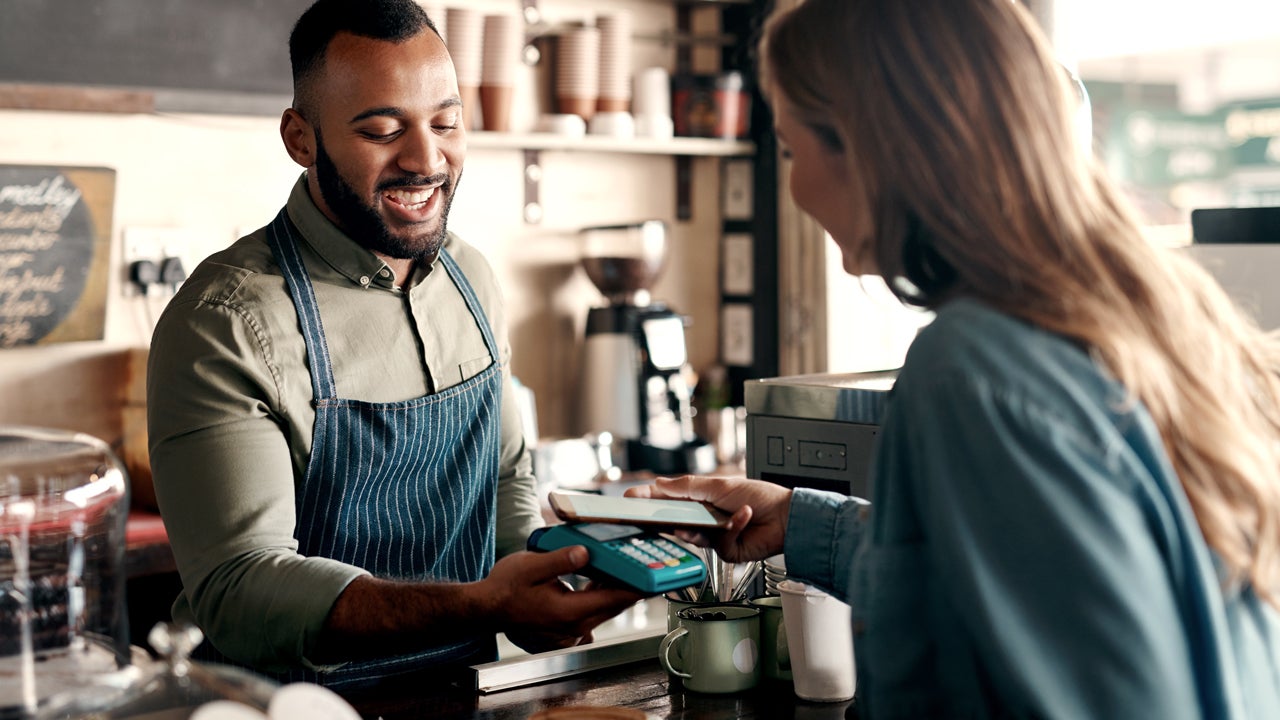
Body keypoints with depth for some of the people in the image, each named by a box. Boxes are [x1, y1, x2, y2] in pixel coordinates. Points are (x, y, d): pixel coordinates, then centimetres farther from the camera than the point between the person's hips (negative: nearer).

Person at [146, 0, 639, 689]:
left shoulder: (472, 279, 7)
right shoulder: (226, 323, -14)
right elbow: (238, 592, -20)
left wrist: (539, 607, 0)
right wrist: (480, 605, -30)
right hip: (306, 705, -5)